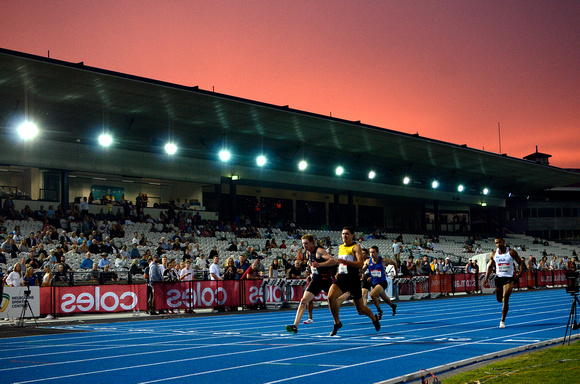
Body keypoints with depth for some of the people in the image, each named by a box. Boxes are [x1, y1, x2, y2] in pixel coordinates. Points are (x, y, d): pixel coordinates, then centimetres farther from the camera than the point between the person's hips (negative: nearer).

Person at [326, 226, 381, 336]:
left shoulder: (356, 247, -6)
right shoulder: (341, 247, 15)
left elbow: (360, 264, -19)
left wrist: (344, 261, -26)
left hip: (353, 280, -5)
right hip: (341, 278, 5)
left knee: (360, 308, 7)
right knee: (331, 297, -23)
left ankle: (374, 318, 39)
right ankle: (337, 323, -7)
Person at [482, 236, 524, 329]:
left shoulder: (511, 252, -6)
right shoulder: (494, 254, 3)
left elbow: (520, 262, 1)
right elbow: (490, 266, 13)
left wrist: (521, 271, -19)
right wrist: (486, 278, 2)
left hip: (509, 278, -4)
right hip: (498, 278, 4)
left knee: (505, 299, -14)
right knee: (499, 299, 11)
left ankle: (502, 321, -8)